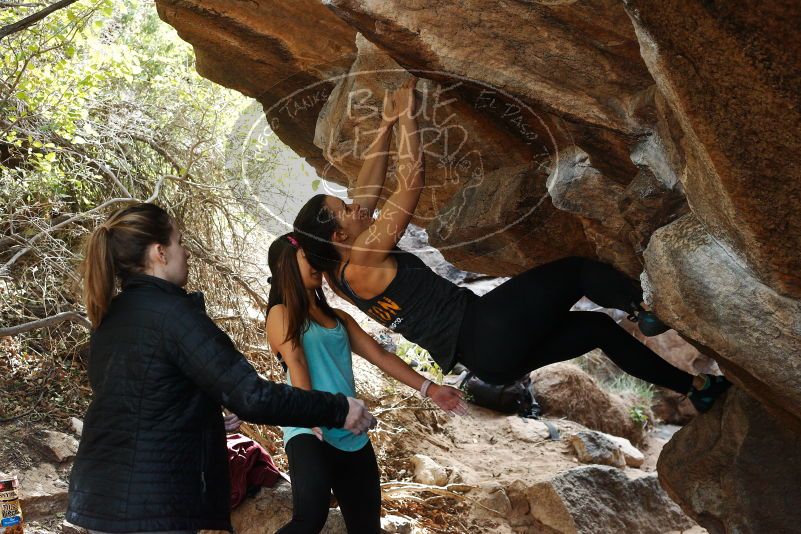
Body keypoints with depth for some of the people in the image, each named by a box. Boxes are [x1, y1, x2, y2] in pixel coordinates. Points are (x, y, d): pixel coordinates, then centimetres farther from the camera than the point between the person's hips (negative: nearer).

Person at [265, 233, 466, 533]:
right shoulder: (281, 314, 2)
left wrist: (428, 388, 8)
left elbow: (379, 356, 16)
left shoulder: (339, 318, 20)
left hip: (352, 436, 7)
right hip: (310, 432, -7)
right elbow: (296, 365, -11)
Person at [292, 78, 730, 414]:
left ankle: (695, 387, 25)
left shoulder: (340, 273, 11)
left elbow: (369, 188, 19)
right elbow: (412, 181, -17)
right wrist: (405, 115, -7)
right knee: (578, 269, 0)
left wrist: (385, 125, 18)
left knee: (597, 327, 18)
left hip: (487, 358, 10)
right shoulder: (361, 263, -16)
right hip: (487, 328, -10)